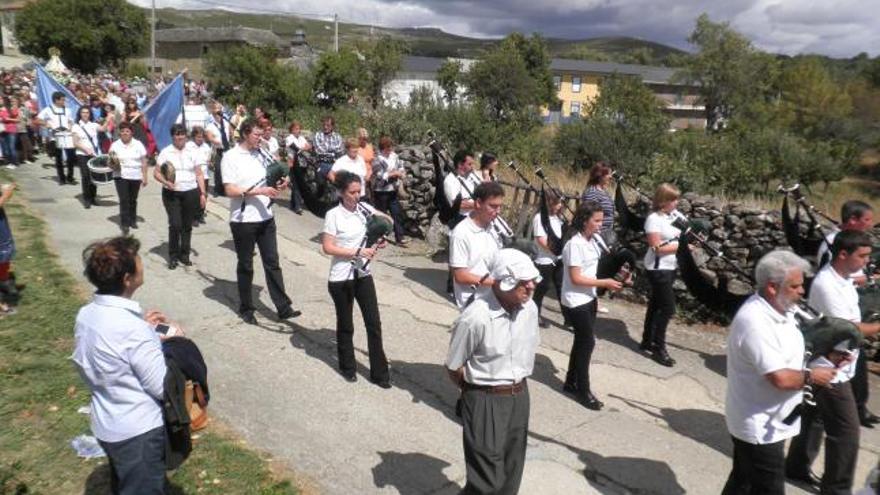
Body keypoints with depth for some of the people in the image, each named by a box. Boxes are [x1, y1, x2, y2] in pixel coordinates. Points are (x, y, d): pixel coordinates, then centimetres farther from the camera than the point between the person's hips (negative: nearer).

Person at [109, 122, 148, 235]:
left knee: (133, 200, 12)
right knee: (124, 200, -8)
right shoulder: (115, 145, 0)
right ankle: (124, 224, -6)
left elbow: (144, 162, 3)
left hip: (136, 177, 1)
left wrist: (145, 177, -1)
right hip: (121, 176, -1)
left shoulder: (138, 144, 0)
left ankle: (133, 220, 27)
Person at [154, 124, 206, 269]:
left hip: (191, 193, 2)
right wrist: (166, 182, -18)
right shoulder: (166, 152, 1)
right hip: (172, 194, -2)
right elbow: (156, 173, 1)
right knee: (175, 225, -10)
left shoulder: (191, 152, 8)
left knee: (187, 226, 8)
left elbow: (199, 174, 10)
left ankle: (184, 255, 20)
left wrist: (202, 194, 3)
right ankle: (173, 256, 4)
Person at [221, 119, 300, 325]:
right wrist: (259, 191, -23)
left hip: (265, 217, 5)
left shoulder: (260, 154, 9)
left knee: (272, 263, 6)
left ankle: (283, 307, 10)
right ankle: (246, 309, 22)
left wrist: (277, 186, -3)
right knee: (245, 266, 8)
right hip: (243, 220, -5)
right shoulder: (231, 157, -9)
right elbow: (230, 190, -15)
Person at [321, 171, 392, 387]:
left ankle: (379, 372, 15)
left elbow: (388, 220, 14)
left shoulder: (363, 207, 1)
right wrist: (358, 252, -20)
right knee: (345, 325, 11)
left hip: (363, 274, 4)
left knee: (374, 323, 4)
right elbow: (327, 247, -15)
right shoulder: (333, 215, -13)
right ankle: (348, 367, 32)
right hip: (341, 278, -4)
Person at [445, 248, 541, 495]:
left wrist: (518, 383, 13)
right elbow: (453, 368, -13)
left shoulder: (530, 308, -5)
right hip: (485, 401, -6)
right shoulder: (474, 318, -25)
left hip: (520, 397, 6)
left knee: (511, 472, 19)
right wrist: (478, 389, 2)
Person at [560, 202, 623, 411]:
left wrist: (608, 282, 3)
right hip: (575, 302, -9)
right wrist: (604, 283, -21)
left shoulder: (593, 241, 6)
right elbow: (576, 278, -22)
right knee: (588, 342, -3)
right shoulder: (575, 244, -21)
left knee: (583, 341, 16)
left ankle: (571, 383, 30)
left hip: (588, 298, 9)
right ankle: (583, 390, 11)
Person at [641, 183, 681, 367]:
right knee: (668, 307, -9)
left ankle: (647, 341, 28)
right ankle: (659, 349, 0)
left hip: (670, 267, 9)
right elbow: (657, 248, -21)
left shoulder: (672, 216, 9)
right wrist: (681, 246, -19)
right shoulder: (654, 219, -17)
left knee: (656, 304, 16)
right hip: (658, 269, -9)